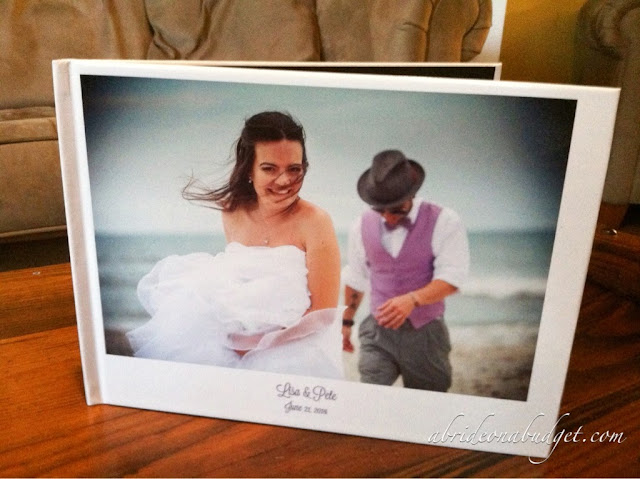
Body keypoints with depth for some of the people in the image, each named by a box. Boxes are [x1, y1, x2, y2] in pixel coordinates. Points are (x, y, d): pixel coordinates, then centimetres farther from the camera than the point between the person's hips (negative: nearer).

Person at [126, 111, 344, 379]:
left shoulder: (313, 222, -11)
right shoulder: (233, 214, 2)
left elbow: (323, 314, -11)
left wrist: (256, 343, -16)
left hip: (293, 352, -4)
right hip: (232, 344, 5)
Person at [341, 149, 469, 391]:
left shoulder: (444, 222, -8)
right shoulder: (363, 225, 3)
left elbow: (451, 277, -16)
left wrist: (412, 299, -31)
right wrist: (347, 321, 20)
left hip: (426, 334, -2)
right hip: (377, 333, 2)